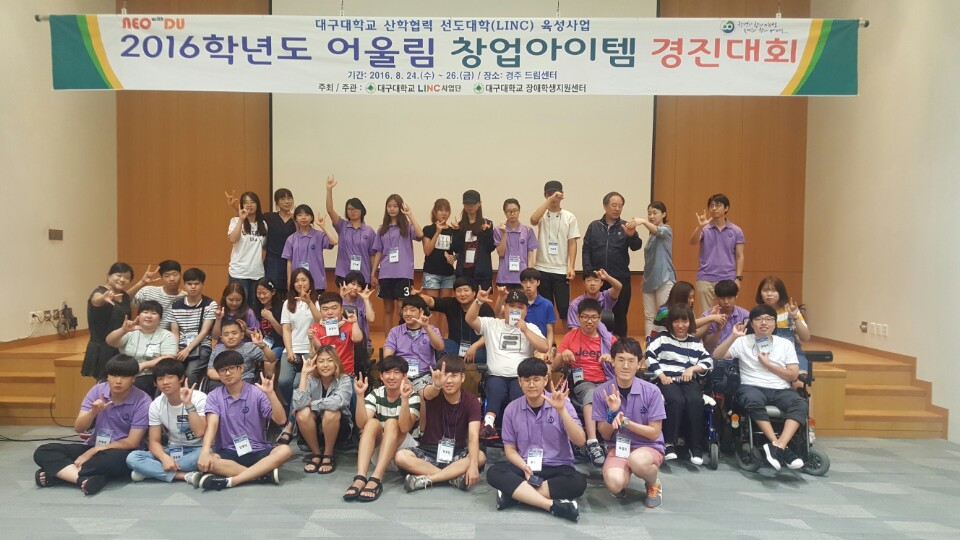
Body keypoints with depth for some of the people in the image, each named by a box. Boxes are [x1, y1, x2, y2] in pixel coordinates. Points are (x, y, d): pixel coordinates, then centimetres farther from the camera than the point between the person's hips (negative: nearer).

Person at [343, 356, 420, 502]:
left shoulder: (412, 396, -11)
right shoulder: (375, 394, -3)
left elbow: (405, 427, -29)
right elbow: (361, 424, -20)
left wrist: (404, 398, -40)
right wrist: (360, 395, -32)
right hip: (377, 446, 3)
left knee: (391, 423, -30)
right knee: (372, 422, -27)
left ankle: (376, 479, -42)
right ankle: (360, 478, -41)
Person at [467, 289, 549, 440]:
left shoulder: (531, 328, 14)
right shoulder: (491, 324, 14)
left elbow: (544, 348, -2)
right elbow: (470, 319, -1)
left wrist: (525, 330, -8)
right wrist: (478, 301, -17)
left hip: (521, 377, 0)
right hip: (496, 376, 0)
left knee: (519, 394, -33)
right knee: (495, 387, -34)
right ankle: (489, 424, -45)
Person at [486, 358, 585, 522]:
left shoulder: (561, 404, -7)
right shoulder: (512, 409, -1)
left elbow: (580, 441, -15)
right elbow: (510, 449, 4)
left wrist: (562, 410, -29)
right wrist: (525, 467, -17)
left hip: (557, 467, -1)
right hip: (525, 466, 1)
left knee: (578, 482, -33)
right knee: (494, 473, -27)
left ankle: (514, 493, -25)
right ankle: (553, 505, -32)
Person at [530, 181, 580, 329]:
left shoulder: (569, 217, 4)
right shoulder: (542, 215, 3)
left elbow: (572, 243, 1)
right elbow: (533, 219, -22)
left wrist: (571, 267, -8)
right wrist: (549, 200, -21)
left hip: (561, 270, 0)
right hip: (542, 269, 1)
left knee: (564, 308, -1)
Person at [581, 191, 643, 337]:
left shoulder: (626, 227, 4)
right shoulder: (594, 226, 7)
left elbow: (636, 247, -10)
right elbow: (586, 250, 3)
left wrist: (632, 235, -31)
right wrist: (588, 271, -9)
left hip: (621, 280, 0)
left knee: (620, 316, 7)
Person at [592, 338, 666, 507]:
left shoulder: (651, 391, -11)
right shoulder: (601, 392, -7)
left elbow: (654, 433, -8)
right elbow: (605, 435, -1)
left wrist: (625, 421, -21)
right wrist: (612, 413, -21)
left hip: (649, 447, -1)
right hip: (617, 447, 1)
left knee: (637, 460, -38)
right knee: (614, 483, -31)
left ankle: (654, 484, 0)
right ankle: (622, 482, 10)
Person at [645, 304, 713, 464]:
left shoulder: (695, 343, 18)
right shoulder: (662, 338, 10)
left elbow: (708, 361, 13)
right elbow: (649, 356, 1)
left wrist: (692, 368, -4)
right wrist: (661, 375, -9)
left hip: (688, 380, 2)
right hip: (668, 380, -2)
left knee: (695, 401, -31)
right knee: (677, 401, -35)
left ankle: (696, 447, -21)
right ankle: (670, 444, -24)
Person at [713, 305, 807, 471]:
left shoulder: (785, 344, 13)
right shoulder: (743, 342, 9)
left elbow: (794, 376, 8)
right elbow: (717, 356, -2)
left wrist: (768, 364, -2)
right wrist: (733, 337, -13)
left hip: (780, 390, 2)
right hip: (752, 387, -2)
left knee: (800, 403, -30)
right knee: (753, 401, -38)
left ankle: (777, 447, -38)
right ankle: (781, 447, -32)